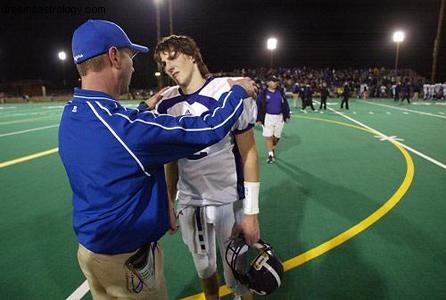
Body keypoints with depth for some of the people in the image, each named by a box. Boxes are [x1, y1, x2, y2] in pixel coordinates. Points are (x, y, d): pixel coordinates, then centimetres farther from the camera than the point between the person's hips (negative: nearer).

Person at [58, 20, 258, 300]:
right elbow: (210, 128, -24)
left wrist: (147, 108, 17)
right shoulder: (120, 125, -31)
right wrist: (239, 90, -9)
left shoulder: (70, 115, -5)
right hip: (126, 259, -8)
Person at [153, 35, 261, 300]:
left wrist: (251, 212, -11)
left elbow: (249, 155, -11)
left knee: (237, 274, 11)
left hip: (229, 200, -4)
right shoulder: (166, 104, 0)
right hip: (189, 202, 4)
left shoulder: (228, 93, -15)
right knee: (204, 268, 22)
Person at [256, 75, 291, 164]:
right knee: (268, 137, -4)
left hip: (279, 117, 3)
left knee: (276, 137, 11)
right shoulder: (263, 93, -6)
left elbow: (285, 104, 11)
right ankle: (270, 154, 11)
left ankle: (273, 149, 38)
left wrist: (287, 115, 9)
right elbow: (258, 106, -4)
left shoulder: (280, 92, 5)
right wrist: (258, 118, -7)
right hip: (268, 117, -3)